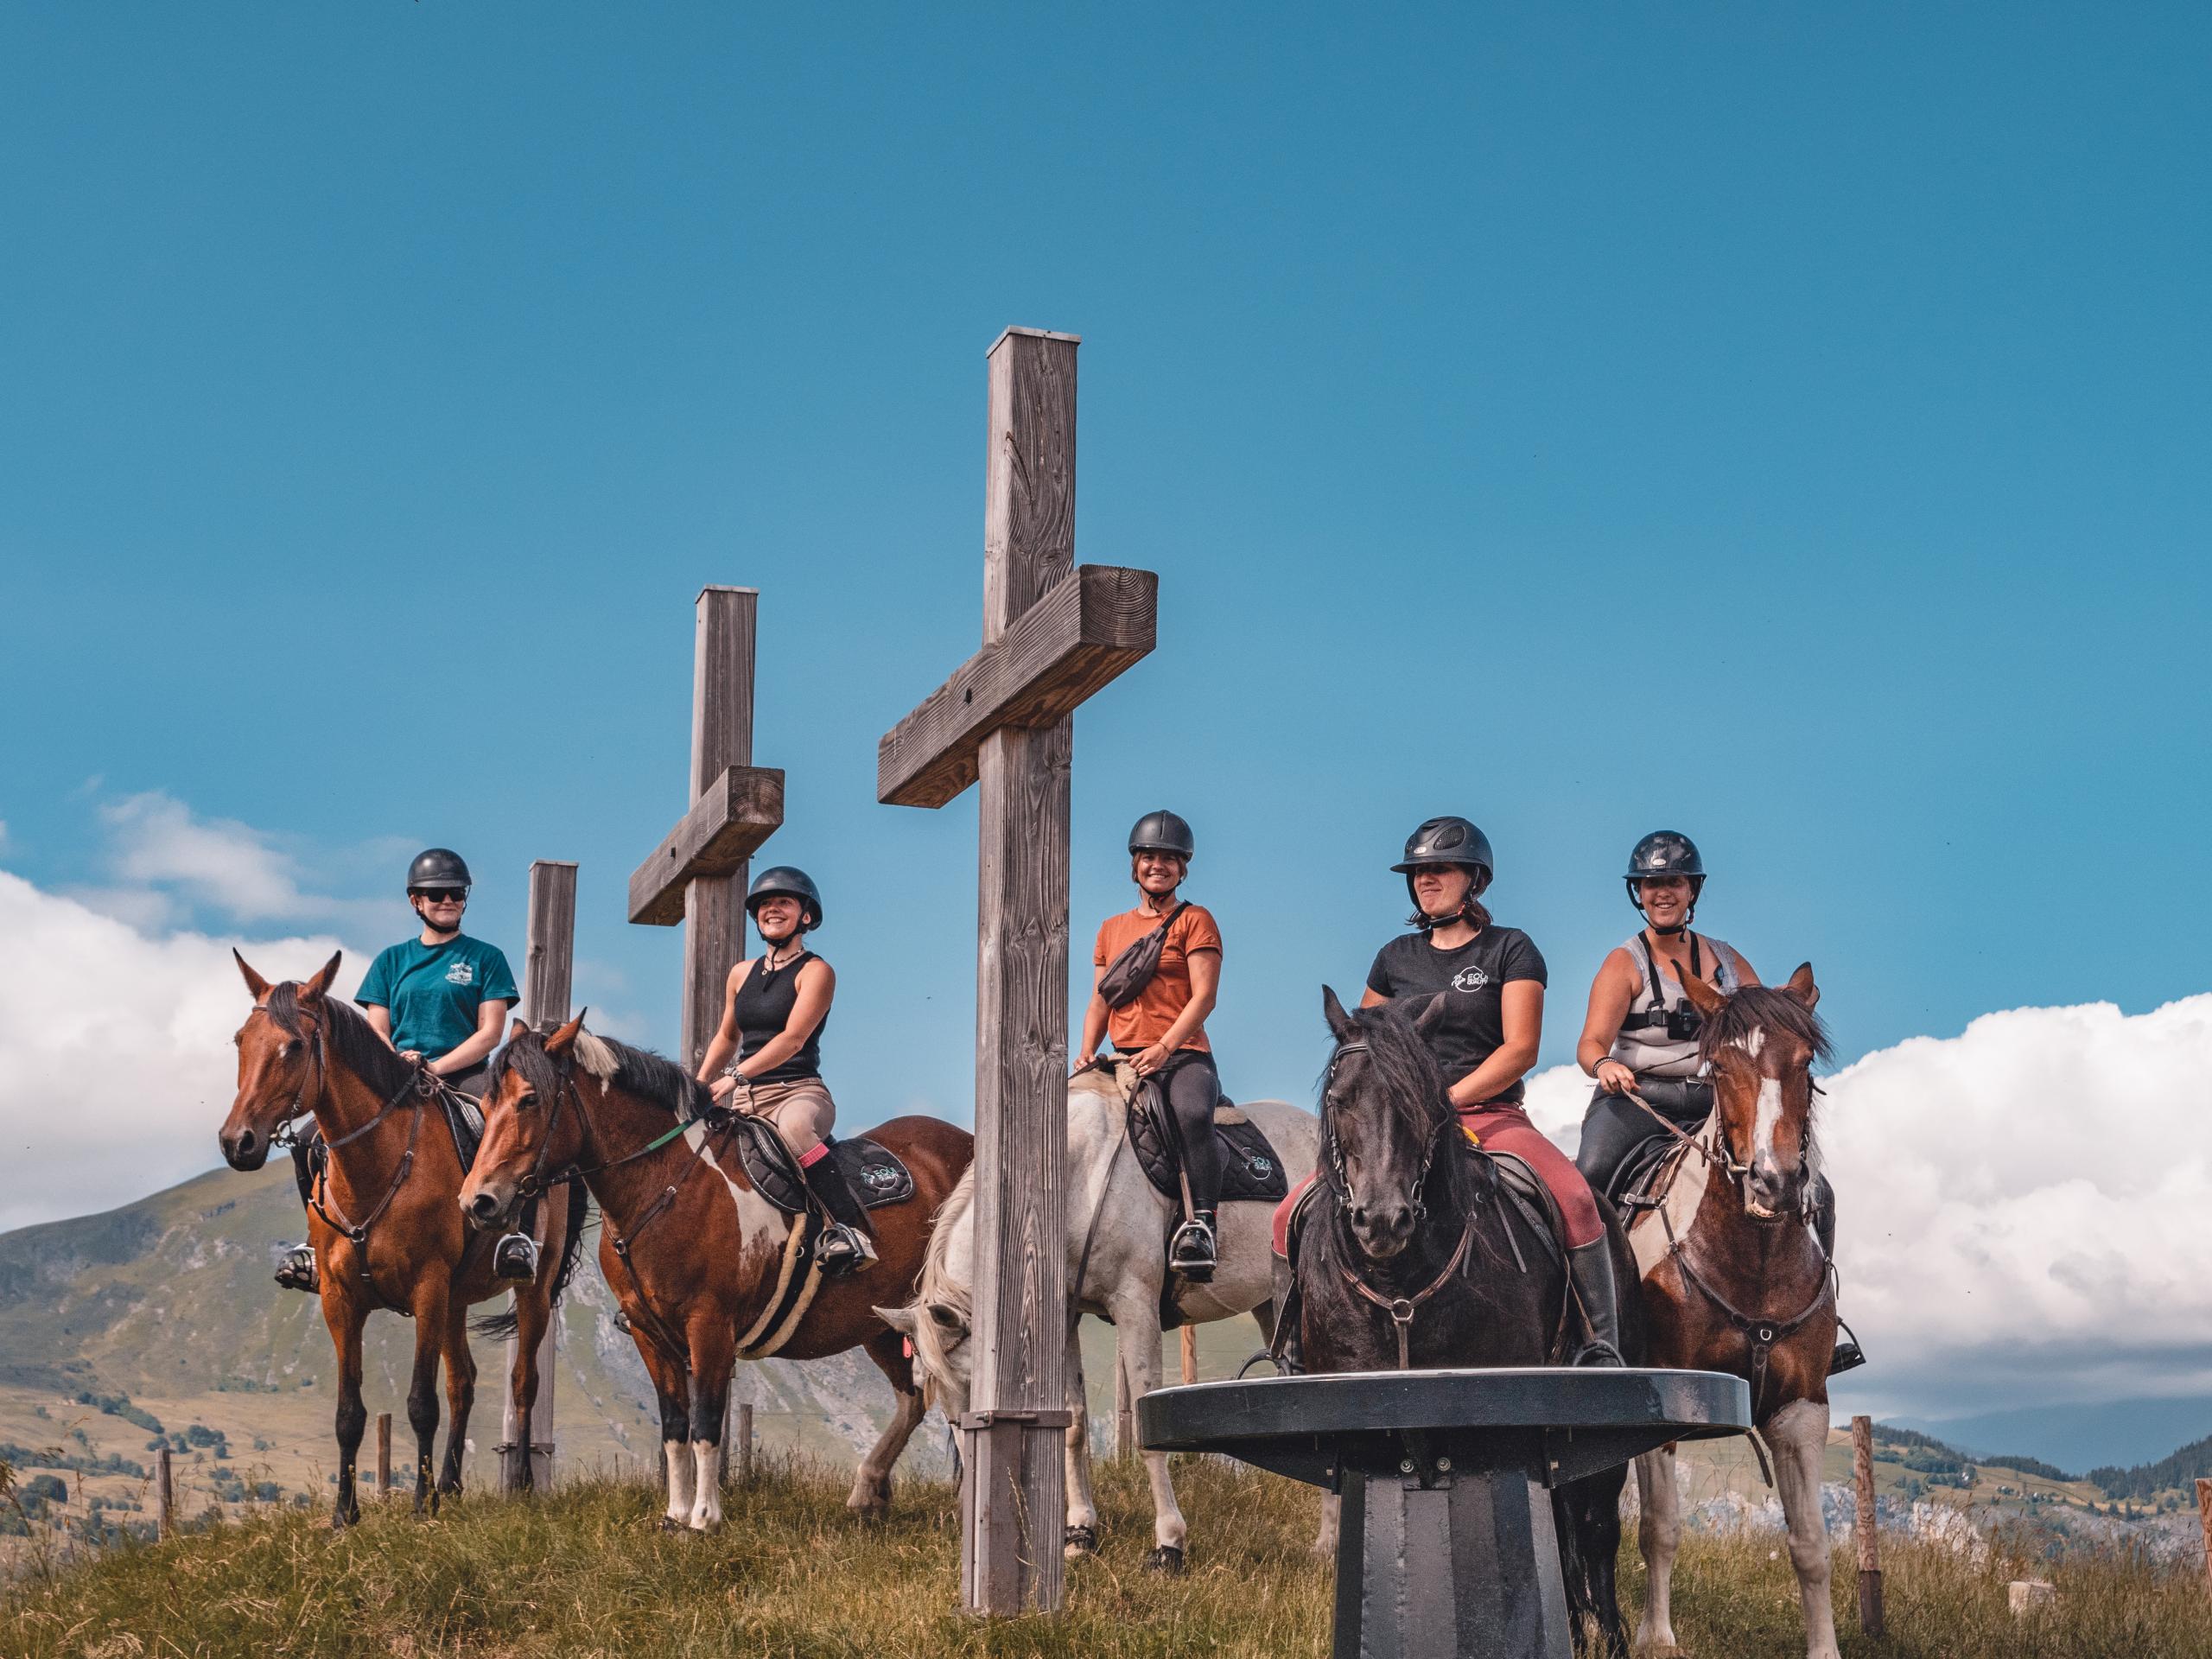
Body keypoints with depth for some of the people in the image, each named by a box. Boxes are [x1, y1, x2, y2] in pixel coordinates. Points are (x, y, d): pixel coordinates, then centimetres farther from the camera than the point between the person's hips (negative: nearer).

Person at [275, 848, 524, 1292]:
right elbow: (376, 1032, 11)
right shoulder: (392, 960, 17)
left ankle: (518, 1234, -34)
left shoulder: (485, 958, 9)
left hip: (462, 1076, -3)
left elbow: (490, 1031, -1)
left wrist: (434, 1067, -14)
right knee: (311, 1144, -13)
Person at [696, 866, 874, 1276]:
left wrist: (737, 1076, -25)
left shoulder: (816, 972, -3)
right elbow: (727, 1037, 28)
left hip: (799, 1091, -7)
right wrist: (699, 1086, 12)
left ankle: (850, 1230, -43)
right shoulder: (742, 973, 16)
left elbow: (792, 1039, -15)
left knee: (793, 1126, -41)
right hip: (746, 1100, 7)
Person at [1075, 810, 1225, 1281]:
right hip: (1125, 1061, 5)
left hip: (1183, 1055, -5)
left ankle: (1202, 1225, -35)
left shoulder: (1195, 920, 7)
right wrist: (1087, 1053, 3)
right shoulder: (1112, 929, 22)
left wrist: (1164, 1048, -17)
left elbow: (1204, 996, -4)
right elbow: (1099, 1002, 22)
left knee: (1193, 1114, -36)